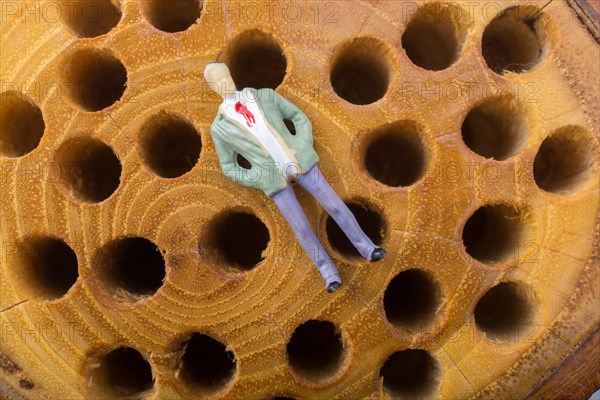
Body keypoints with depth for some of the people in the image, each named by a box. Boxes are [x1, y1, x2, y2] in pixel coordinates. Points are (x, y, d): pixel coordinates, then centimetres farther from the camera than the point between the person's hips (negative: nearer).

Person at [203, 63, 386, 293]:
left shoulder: (265, 95, 6)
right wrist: (260, 181, -5)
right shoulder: (219, 128, 2)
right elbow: (229, 168, 7)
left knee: (334, 204, -5)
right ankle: (329, 273, 12)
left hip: (299, 162, 1)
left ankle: (367, 248, 9)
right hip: (273, 178, -1)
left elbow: (299, 117, 13)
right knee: (302, 228, -5)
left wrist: (305, 145, -4)